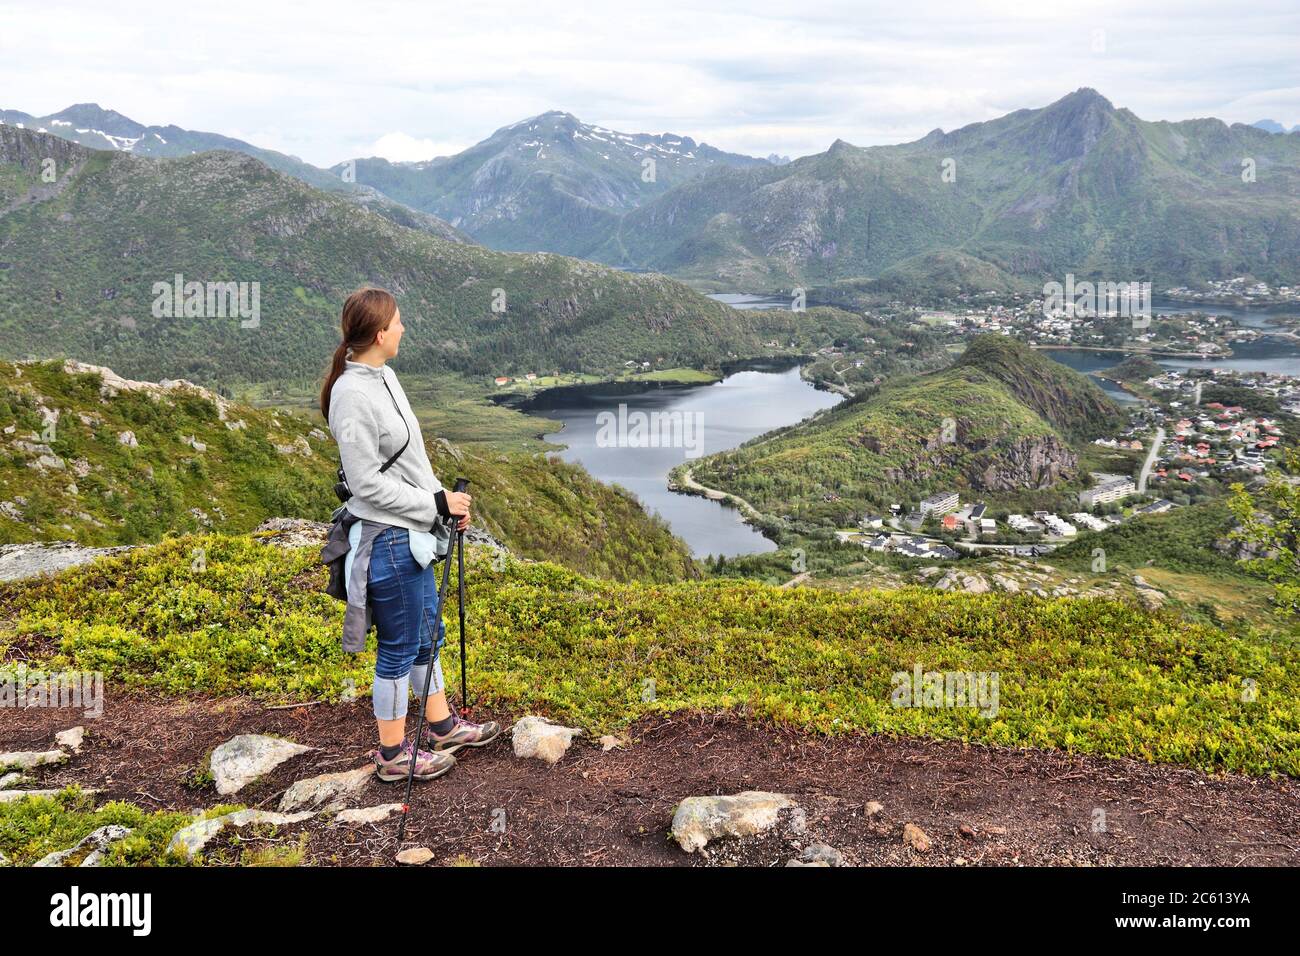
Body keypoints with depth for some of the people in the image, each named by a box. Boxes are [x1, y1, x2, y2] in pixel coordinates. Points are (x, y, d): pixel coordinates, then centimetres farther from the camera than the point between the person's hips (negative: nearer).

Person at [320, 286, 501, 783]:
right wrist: (437, 504, -16)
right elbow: (369, 484, -21)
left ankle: (443, 726, 38)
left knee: (427, 633, 21)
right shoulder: (353, 397, -22)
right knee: (399, 646, 4)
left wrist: (443, 500, 10)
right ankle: (393, 754, 21)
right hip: (388, 539, -10)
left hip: (412, 533, 10)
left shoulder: (382, 376, 7)